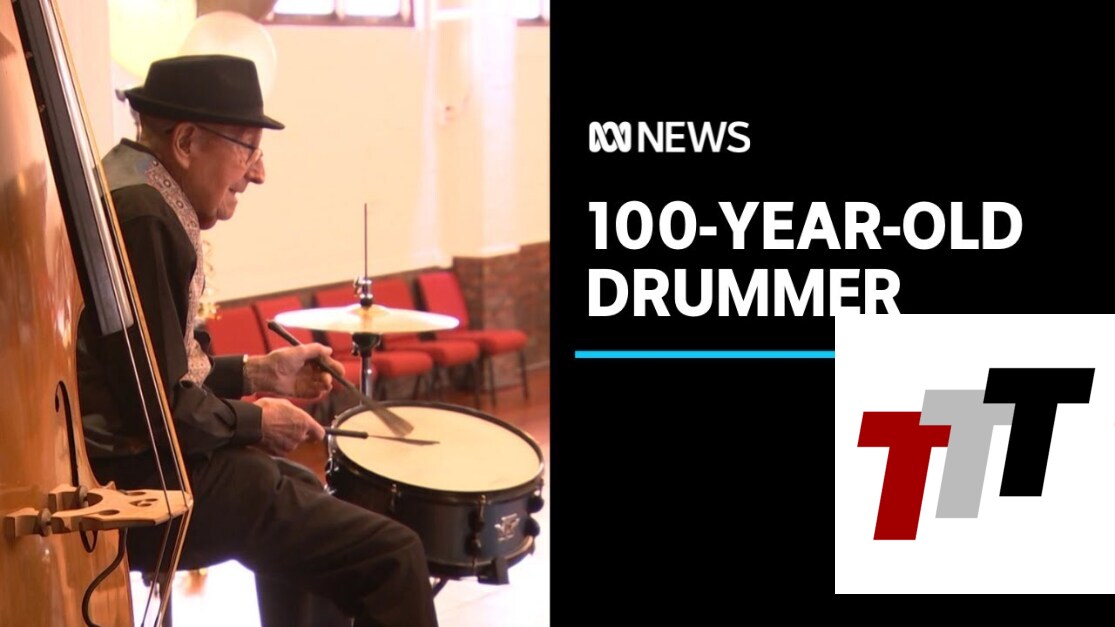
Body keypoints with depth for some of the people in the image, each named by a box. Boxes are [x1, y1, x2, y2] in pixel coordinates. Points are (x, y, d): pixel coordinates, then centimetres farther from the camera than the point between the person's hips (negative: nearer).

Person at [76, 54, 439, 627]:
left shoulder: (118, 189, 12)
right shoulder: (141, 216, -21)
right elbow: (161, 409, -24)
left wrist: (254, 373, 12)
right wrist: (256, 421, -8)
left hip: (118, 459, 12)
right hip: (137, 482, -11)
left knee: (299, 491, 34)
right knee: (390, 556, -13)